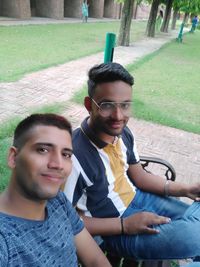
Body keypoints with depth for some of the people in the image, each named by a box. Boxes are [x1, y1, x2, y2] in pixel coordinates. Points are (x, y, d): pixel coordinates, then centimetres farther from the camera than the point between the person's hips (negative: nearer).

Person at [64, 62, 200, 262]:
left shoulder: (123, 133, -8)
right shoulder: (74, 156, -31)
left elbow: (139, 176, 6)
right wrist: (124, 225, -23)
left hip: (137, 198, 7)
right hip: (115, 230, -6)